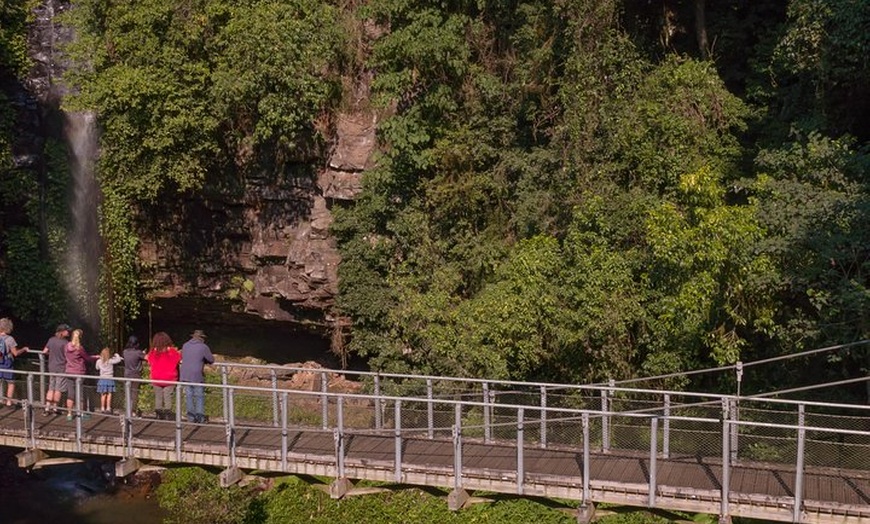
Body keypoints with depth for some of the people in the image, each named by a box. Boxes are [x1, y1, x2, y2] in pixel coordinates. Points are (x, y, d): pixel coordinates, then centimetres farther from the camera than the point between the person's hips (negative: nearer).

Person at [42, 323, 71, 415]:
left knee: (51, 388, 13)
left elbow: (44, 351, 10)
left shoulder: (51, 340, 2)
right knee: (58, 389, 5)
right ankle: (54, 408, 10)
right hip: (61, 368, -6)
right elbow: (67, 356, -16)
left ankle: (47, 408, 10)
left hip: (52, 368, 6)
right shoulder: (65, 342, -15)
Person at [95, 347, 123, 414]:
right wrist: (116, 355, 15)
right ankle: (108, 408, 2)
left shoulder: (99, 361, 0)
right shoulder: (110, 361, -9)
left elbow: (97, 368, 18)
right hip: (109, 379, -2)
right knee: (109, 394, 3)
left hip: (102, 379, 2)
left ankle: (102, 408, 7)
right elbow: (118, 359, -5)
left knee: (103, 394, 6)